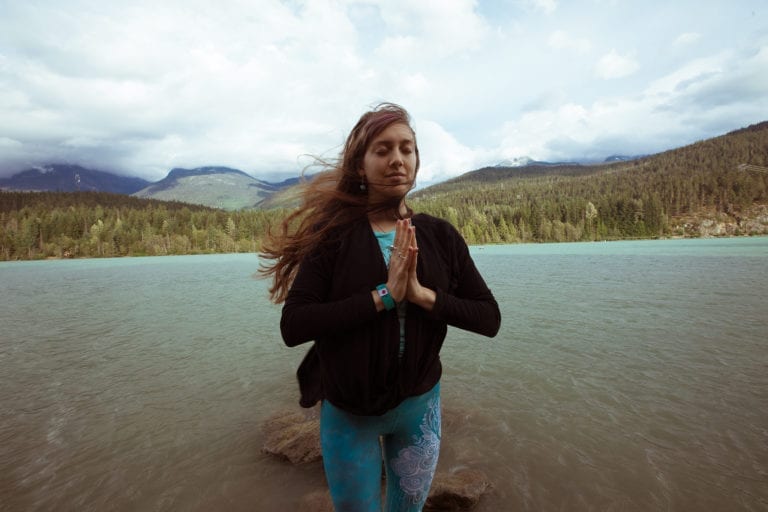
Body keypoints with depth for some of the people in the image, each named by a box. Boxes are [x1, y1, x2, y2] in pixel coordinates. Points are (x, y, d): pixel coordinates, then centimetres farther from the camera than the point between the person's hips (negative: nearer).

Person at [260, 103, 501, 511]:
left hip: (419, 404, 2)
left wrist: (423, 295, -24)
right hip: (346, 411, -2)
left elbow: (489, 318, -8)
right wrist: (383, 295, -30)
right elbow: (293, 326, -23)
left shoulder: (441, 236, -7)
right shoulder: (333, 233, -14)